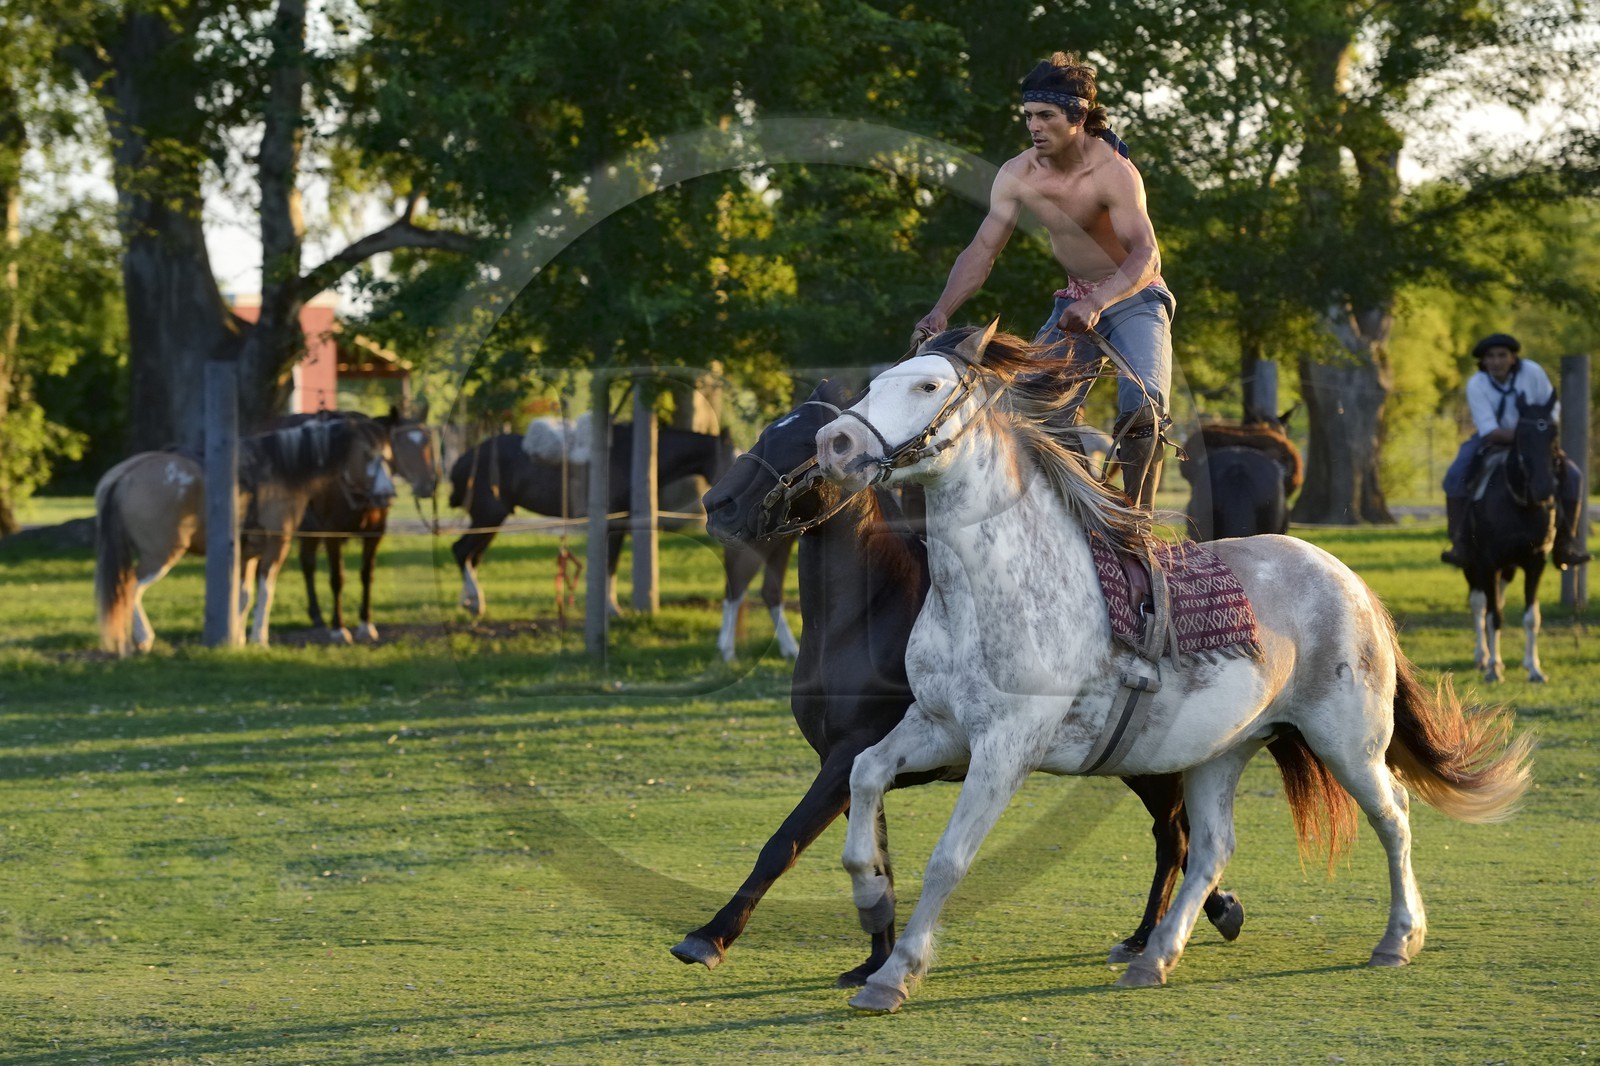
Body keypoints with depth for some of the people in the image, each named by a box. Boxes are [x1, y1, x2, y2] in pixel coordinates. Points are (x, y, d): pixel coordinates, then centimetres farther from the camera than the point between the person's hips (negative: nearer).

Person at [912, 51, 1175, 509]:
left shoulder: (1113, 172, -25)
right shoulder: (1017, 175, -9)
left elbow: (1146, 257, -34)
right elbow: (982, 250, -6)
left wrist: (1096, 304, -52)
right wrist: (941, 312, -22)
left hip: (1133, 297, -5)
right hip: (1075, 301, 5)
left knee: (1141, 407, -25)